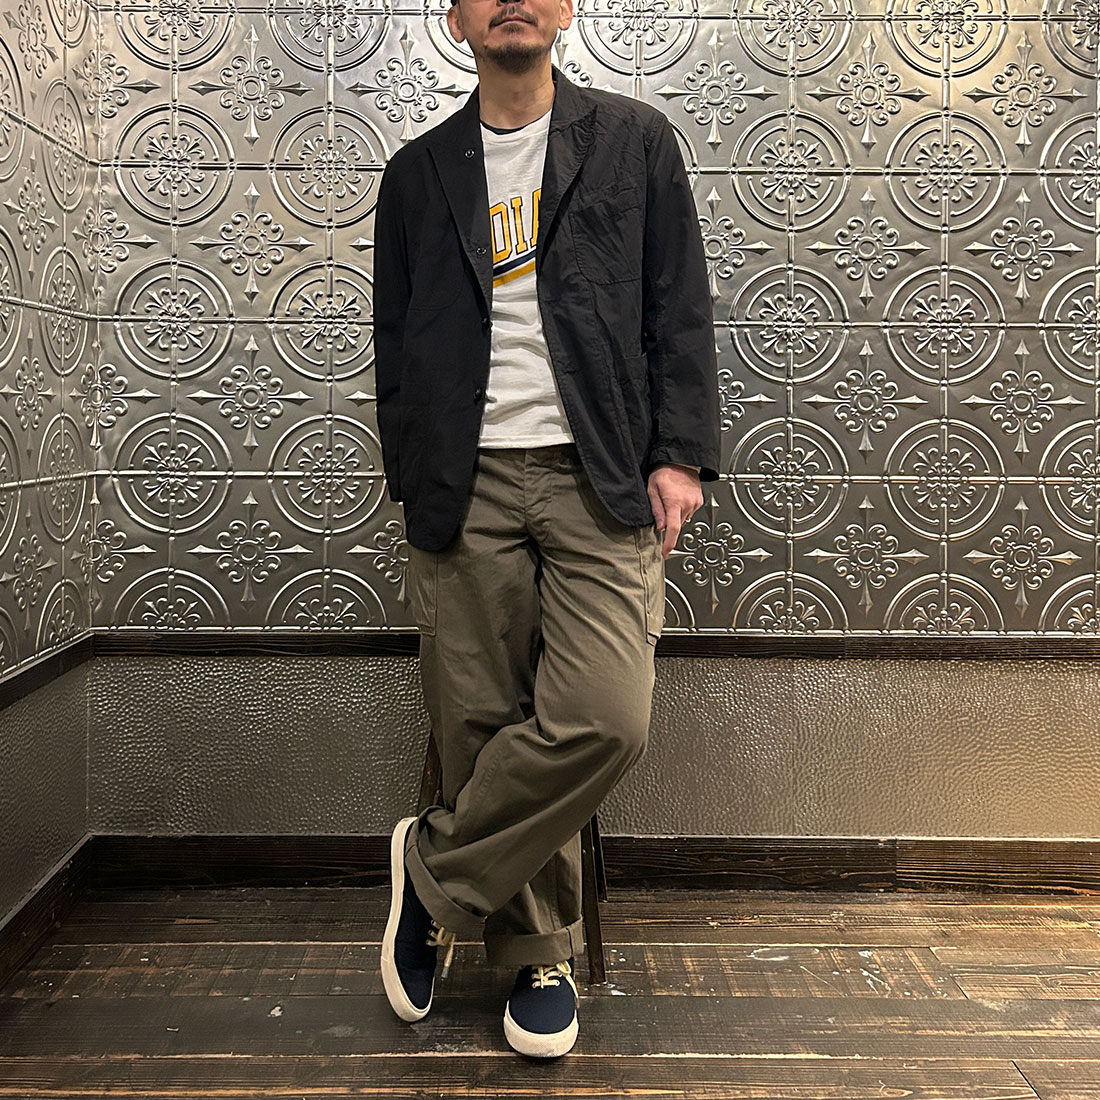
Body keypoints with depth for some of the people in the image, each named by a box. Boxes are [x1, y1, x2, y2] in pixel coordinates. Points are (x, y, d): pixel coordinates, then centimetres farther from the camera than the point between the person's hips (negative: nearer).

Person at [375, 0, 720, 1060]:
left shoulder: (636, 140, 12)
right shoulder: (417, 173, 16)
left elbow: (680, 310, 7)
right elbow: (395, 345, 16)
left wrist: (680, 455, -3)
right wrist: (412, 486, 9)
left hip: (600, 477, -1)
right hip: (466, 485, 2)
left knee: (602, 719, -16)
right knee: (484, 729, 0)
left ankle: (437, 871, 7)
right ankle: (538, 955, 19)